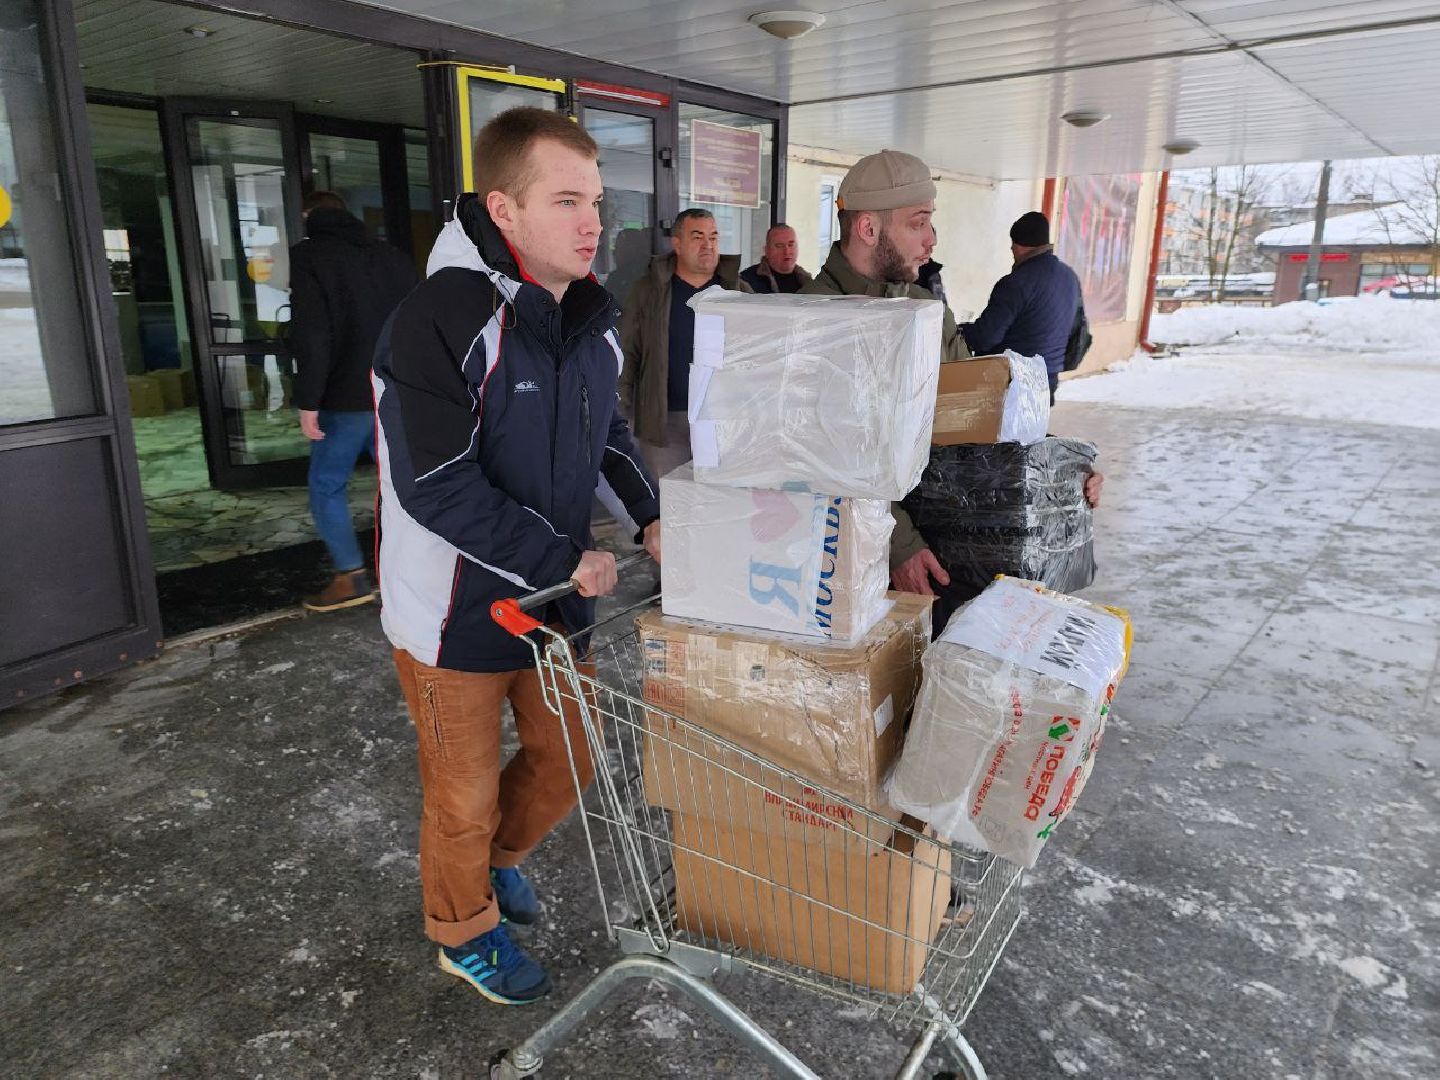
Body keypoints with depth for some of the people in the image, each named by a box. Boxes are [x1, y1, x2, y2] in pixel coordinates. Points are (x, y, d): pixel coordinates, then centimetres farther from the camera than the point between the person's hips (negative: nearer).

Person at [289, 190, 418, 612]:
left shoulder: (306, 257, -4)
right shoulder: (392, 255, 13)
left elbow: (312, 337, -14)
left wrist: (308, 402, -11)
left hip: (347, 398, -5)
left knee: (326, 487, 7)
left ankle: (351, 578, 5)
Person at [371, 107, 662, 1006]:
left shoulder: (590, 315, 0)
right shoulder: (441, 322, -24)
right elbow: (438, 490, -27)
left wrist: (652, 513, 1)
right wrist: (561, 560, -23)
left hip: (558, 596, 7)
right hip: (458, 610, -7)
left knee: (567, 762, 21)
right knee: (465, 795, 14)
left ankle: (499, 857, 52)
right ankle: (464, 933, 43)